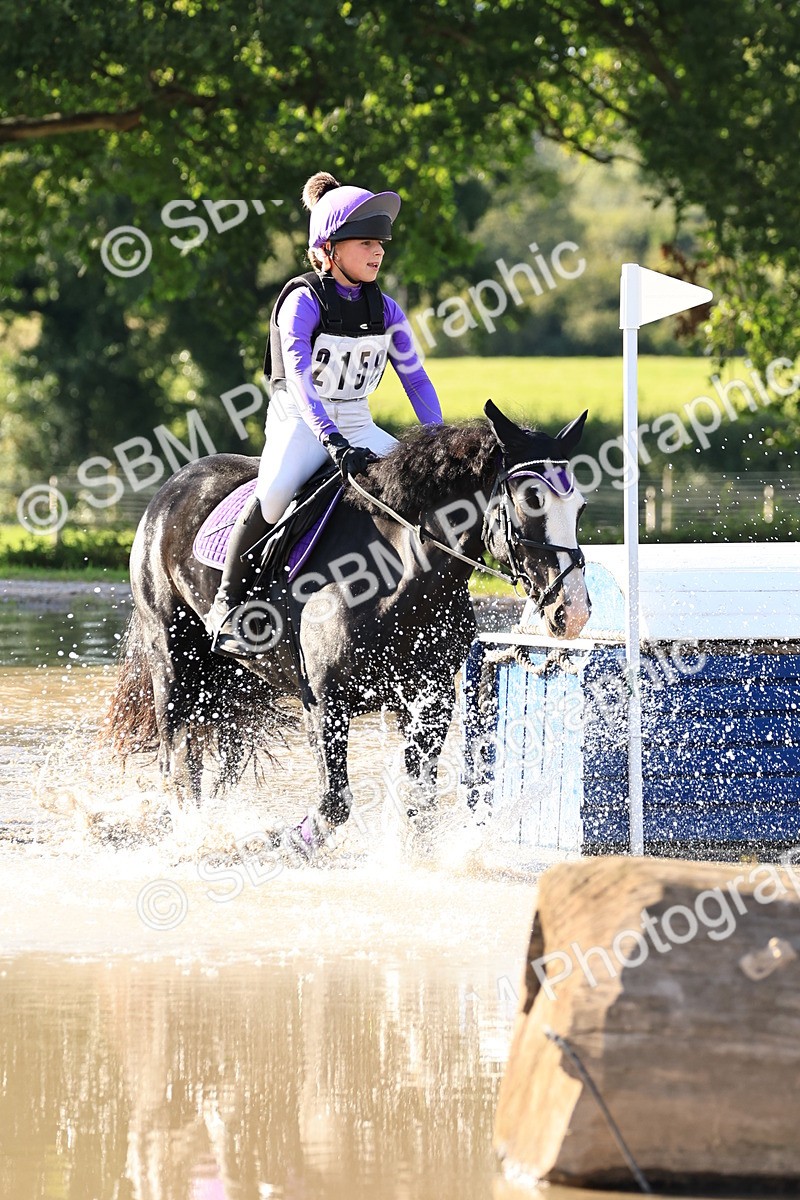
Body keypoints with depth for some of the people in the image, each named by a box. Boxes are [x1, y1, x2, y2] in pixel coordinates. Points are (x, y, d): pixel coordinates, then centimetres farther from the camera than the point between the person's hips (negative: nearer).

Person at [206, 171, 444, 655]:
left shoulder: (385, 310, 5)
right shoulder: (303, 302, -13)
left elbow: (416, 379, 8)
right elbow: (299, 378, -25)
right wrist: (333, 443, -38)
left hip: (358, 427, 6)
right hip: (299, 425, -6)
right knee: (277, 492, -35)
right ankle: (228, 603, -21)